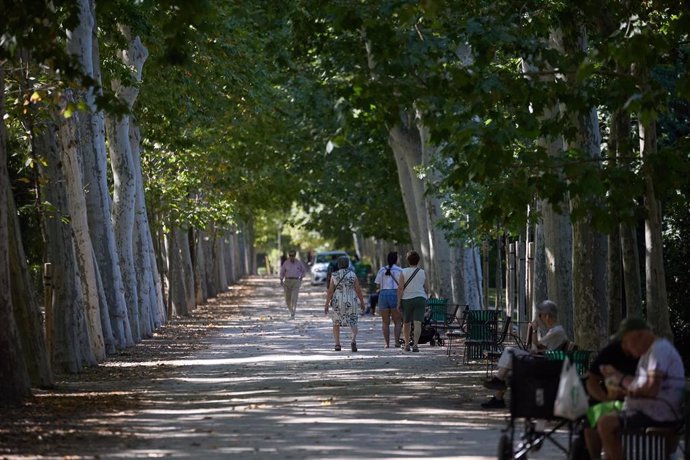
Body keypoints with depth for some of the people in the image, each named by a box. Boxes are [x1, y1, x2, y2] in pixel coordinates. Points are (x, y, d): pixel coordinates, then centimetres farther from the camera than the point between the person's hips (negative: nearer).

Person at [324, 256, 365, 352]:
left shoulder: (334, 275, -4)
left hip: (337, 303, 0)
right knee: (353, 323, 8)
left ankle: (337, 344, 9)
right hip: (351, 303, 0)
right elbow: (358, 290, -2)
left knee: (336, 323, 19)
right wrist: (362, 302, 9)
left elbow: (330, 291, -6)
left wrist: (327, 305, -1)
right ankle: (354, 341, -20)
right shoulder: (352, 274, -3)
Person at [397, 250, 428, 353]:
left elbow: (400, 288, -7)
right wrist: (426, 299, 26)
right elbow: (425, 288, 11)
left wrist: (398, 303, -4)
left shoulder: (404, 272, -4)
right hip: (420, 298, 0)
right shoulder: (422, 273, 3)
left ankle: (407, 344, 23)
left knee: (406, 323, 16)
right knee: (418, 323, -7)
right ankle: (415, 344, -20)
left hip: (406, 299, 0)